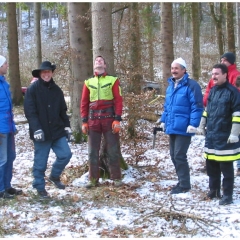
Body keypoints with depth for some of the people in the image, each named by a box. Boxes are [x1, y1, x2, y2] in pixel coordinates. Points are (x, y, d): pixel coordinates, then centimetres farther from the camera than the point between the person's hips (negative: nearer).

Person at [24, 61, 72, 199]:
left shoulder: (56, 90, 11)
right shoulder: (33, 89, -6)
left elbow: (63, 110, 18)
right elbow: (30, 111, -12)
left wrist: (67, 125, 10)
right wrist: (36, 129, -20)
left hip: (57, 131, 5)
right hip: (41, 133, -5)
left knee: (65, 154, -3)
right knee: (40, 162, 1)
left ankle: (55, 176, 22)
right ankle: (40, 188, 16)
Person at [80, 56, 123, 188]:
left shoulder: (113, 80, 3)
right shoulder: (88, 82, 12)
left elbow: (118, 100, -2)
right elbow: (84, 103, 11)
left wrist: (117, 119, -10)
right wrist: (84, 121, 4)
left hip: (109, 118, -3)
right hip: (93, 119, 3)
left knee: (113, 150, 2)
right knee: (93, 151, 5)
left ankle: (116, 178, 10)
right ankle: (93, 179, 11)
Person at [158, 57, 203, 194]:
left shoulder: (191, 85, -12)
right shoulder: (171, 85, 15)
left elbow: (197, 106, -16)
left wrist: (193, 124, -21)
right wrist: (163, 120, 19)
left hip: (183, 128, -9)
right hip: (172, 127, 9)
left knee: (179, 156, -8)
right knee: (174, 156, 12)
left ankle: (185, 185, 1)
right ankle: (182, 182, 24)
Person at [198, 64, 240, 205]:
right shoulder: (213, 90, 12)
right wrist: (202, 125, 22)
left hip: (225, 136, -7)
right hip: (211, 135, 7)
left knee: (226, 167, -1)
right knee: (211, 164, 14)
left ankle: (227, 195, 6)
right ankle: (214, 190, 27)